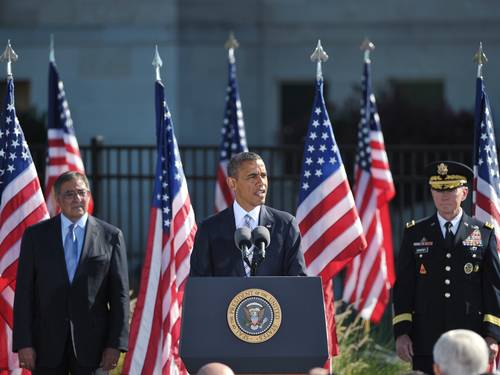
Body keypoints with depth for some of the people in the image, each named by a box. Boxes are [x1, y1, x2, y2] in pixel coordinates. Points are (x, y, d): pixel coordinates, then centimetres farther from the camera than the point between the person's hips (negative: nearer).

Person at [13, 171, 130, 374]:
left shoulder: (110, 236, 4)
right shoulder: (35, 235, 6)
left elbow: (119, 294, 3)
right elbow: (24, 292, 3)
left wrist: (115, 344, -4)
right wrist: (23, 343, -4)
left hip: (92, 342, 0)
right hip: (48, 345, 1)